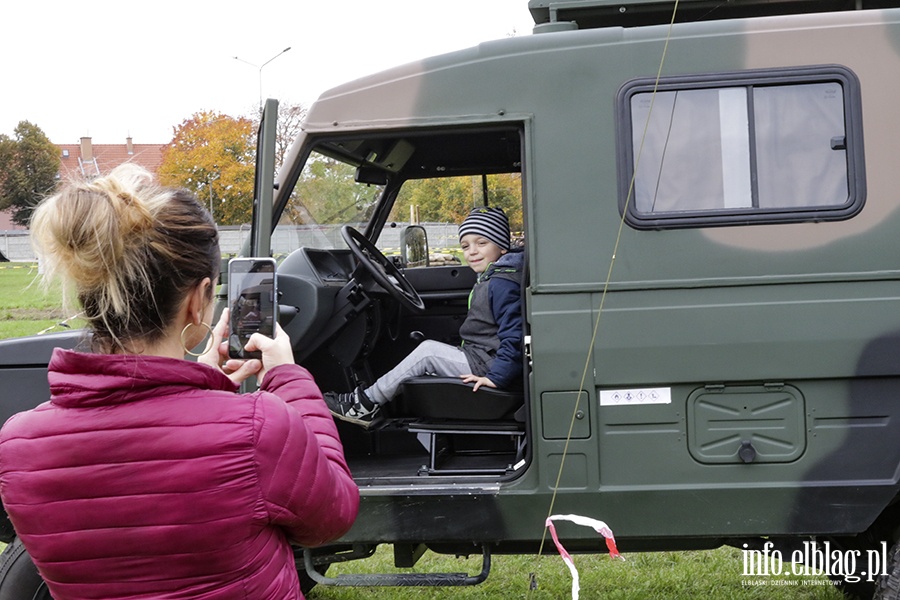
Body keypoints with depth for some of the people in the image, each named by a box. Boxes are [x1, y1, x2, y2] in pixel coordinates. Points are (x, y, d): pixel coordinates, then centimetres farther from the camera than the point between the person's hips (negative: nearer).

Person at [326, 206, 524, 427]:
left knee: (428, 351, -14)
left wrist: (496, 377, -28)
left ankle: (367, 403, -7)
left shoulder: (502, 284, -18)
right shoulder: (489, 279, 16)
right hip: (480, 358, 11)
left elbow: (514, 334, -25)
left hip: (489, 365, -11)